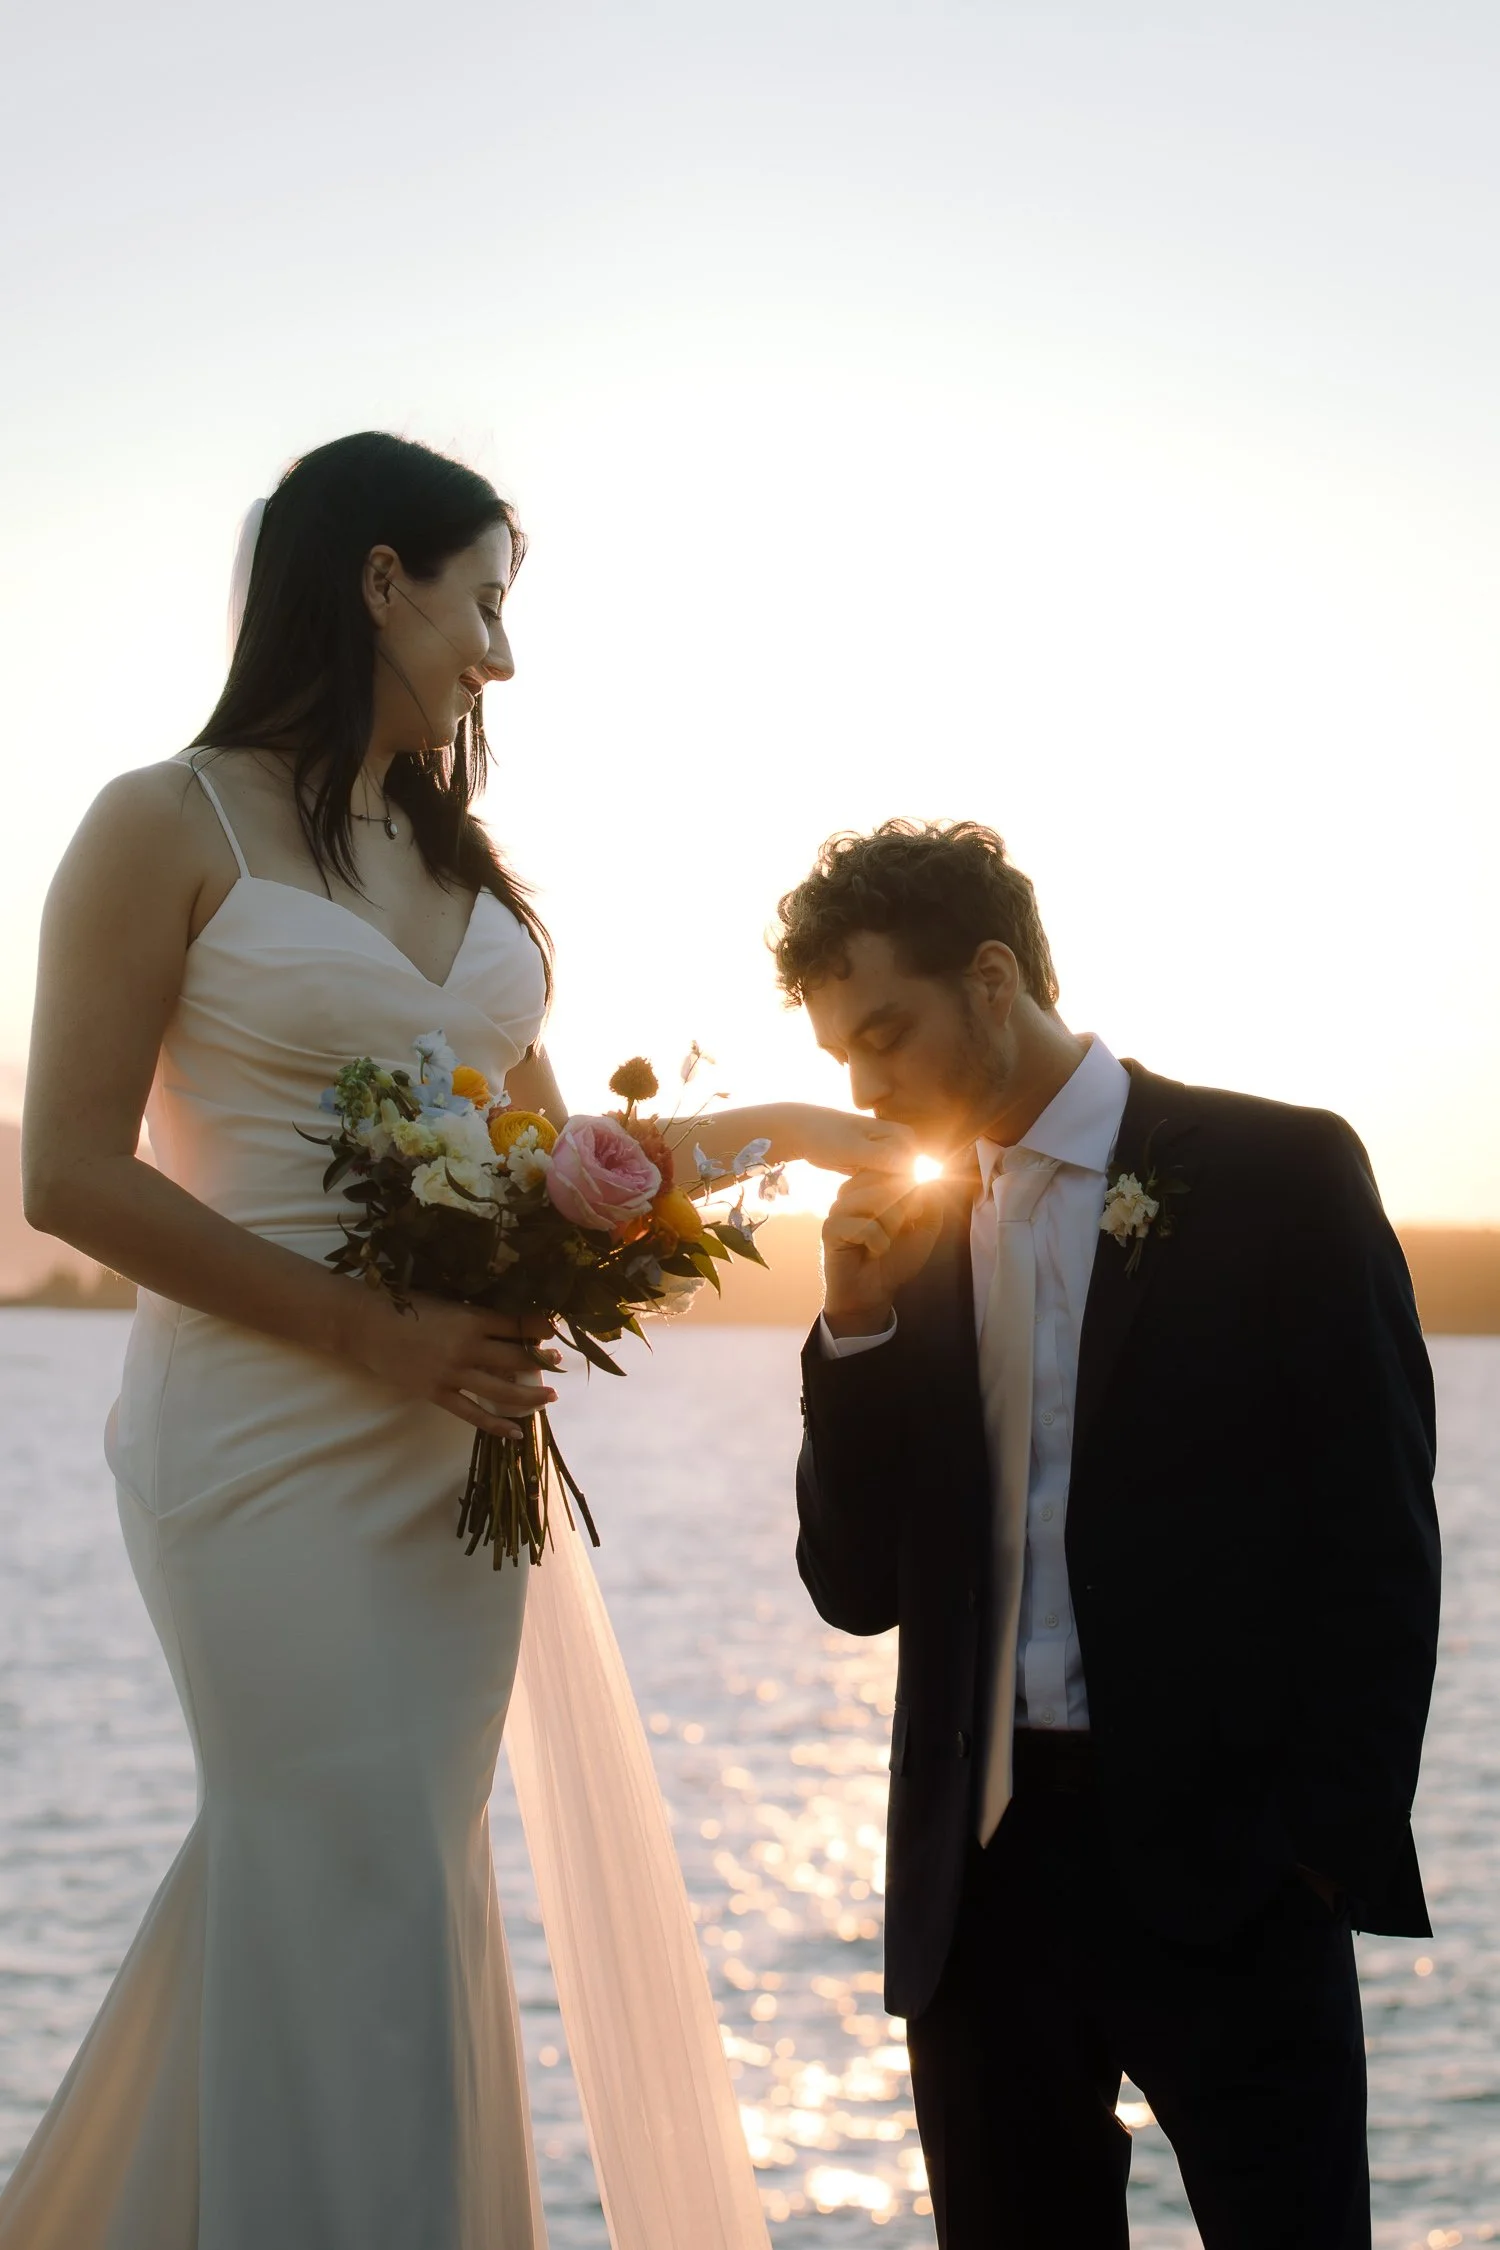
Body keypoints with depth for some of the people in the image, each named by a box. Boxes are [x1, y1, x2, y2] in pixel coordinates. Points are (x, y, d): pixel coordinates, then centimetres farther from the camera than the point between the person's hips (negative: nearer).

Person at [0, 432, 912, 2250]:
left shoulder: (463, 864, 15)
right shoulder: (171, 829, -4)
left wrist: (788, 1126, 16)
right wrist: (375, 1334, -17)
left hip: (456, 1442, 6)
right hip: (268, 1435, -6)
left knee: (321, 1885, 9)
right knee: (359, 1896, -5)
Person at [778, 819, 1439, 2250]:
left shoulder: (1275, 1173, -2)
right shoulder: (913, 1235, 12)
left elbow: (1378, 1543, -5)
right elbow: (857, 1589, 9)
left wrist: (1331, 1849, -11)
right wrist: (858, 1322, -3)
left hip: (1221, 1865, -4)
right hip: (981, 1869, 5)